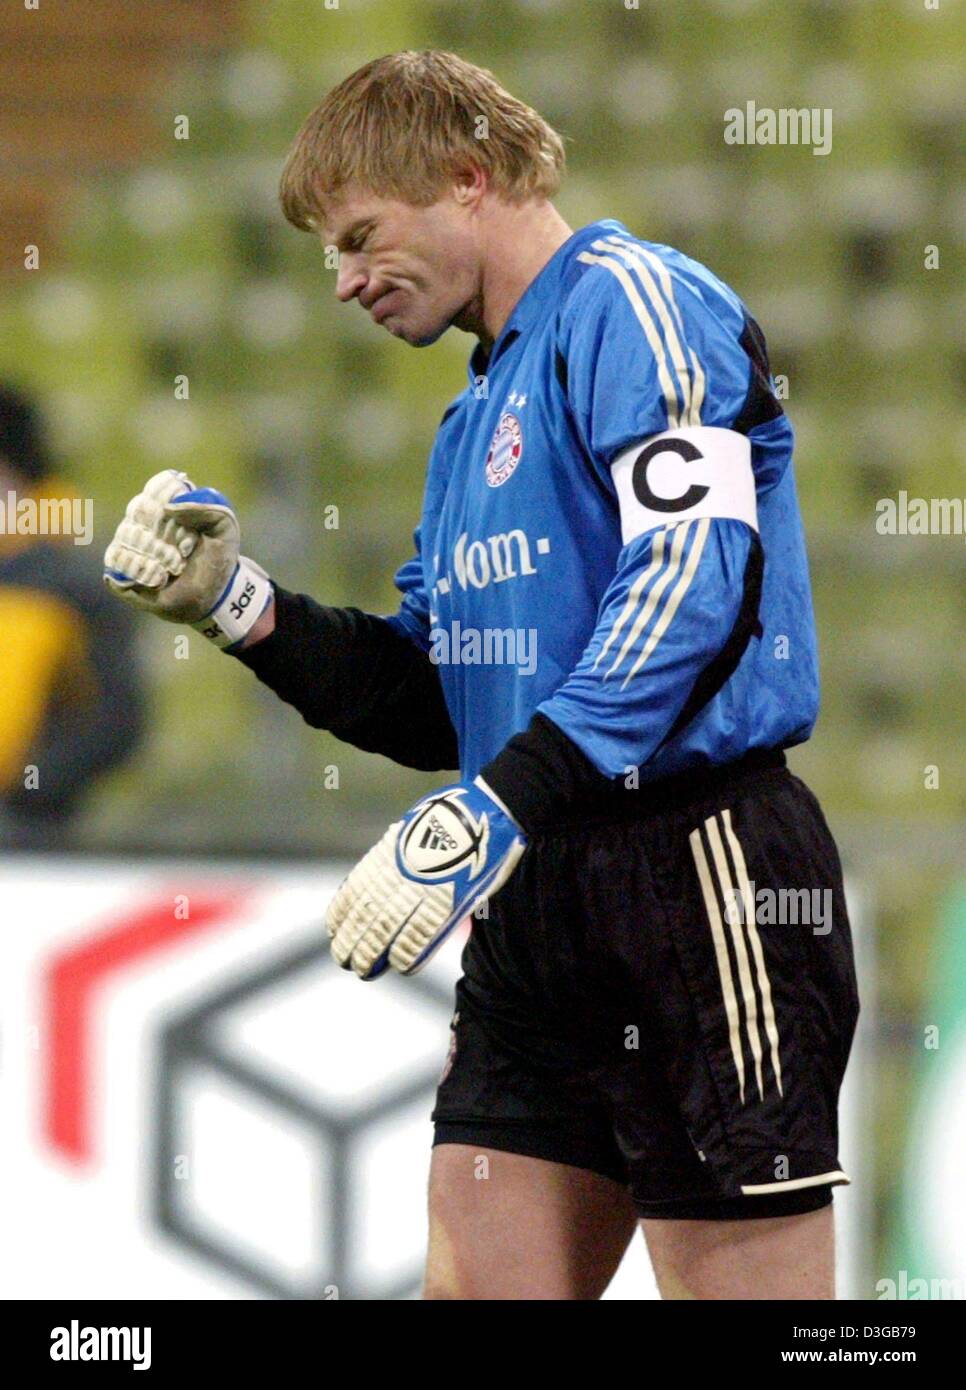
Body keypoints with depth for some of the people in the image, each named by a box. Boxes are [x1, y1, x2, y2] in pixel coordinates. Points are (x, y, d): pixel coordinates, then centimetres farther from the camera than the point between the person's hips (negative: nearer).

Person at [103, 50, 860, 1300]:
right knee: (473, 1284, 4)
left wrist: (492, 808, -27)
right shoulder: (478, 416, 23)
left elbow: (696, 568, -21)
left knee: (739, 1285, -9)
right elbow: (439, 708, 23)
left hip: (704, 870, -9)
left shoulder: (630, 301, -6)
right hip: (539, 906, 9)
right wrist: (241, 607, 9)